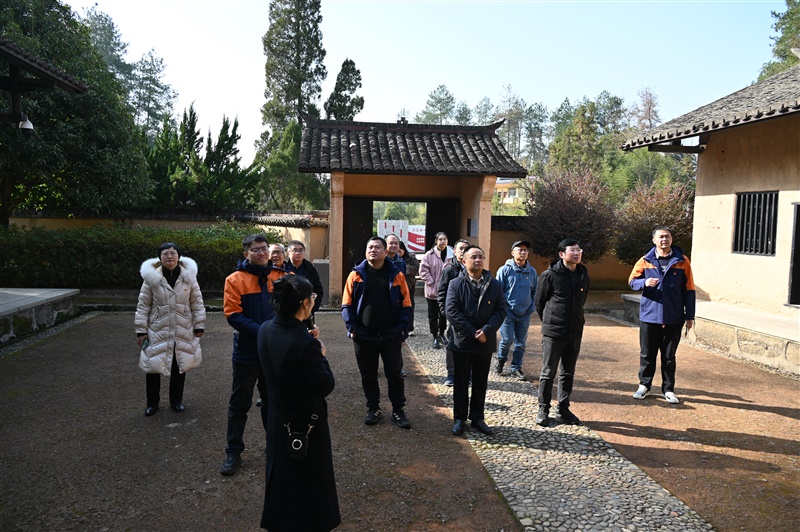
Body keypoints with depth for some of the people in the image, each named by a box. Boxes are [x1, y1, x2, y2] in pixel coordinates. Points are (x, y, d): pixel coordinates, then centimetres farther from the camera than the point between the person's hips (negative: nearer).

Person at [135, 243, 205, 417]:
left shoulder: (188, 276, -3)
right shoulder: (151, 277, -8)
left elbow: (197, 303, 2)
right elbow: (143, 306, -3)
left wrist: (199, 326, 0)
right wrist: (141, 330, -4)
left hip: (183, 331, 2)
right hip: (157, 331, -1)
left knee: (180, 367, 12)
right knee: (152, 366, 4)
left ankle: (176, 400, 30)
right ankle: (152, 403, 24)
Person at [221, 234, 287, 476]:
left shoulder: (280, 277, 3)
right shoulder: (235, 279, -6)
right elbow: (233, 315, -12)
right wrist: (261, 332, -21)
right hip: (247, 351, -3)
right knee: (239, 403, 7)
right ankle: (233, 452, 20)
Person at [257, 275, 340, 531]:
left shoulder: (266, 330, -7)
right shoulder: (306, 344, -31)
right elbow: (325, 386, -22)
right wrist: (321, 355, -9)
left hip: (277, 418, 8)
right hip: (305, 424, -7)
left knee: (281, 477, 26)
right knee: (308, 482, 13)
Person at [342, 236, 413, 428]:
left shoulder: (396, 275, 0)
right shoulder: (356, 274, 0)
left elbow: (405, 304, 1)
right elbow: (347, 304, 1)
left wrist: (403, 329, -5)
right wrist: (352, 328, -7)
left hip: (391, 335, 0)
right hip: (364, 335, 1)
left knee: (395, 374, 6)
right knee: (368, 375, 12)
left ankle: (398, 410, 20)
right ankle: (373, 409, 27)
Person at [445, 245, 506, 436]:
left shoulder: (495, 285, 3)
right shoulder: (456, 284, -5)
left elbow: (500, 311, -1)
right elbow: (451, 311, -12)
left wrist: (486, 330, -17)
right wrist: (473, 333, -17)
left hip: (486, 342, 2)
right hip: (462, 342, -2)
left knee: (480, 383, 13)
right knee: (461, 383, 9)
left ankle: (477, 418, 25)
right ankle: (459, 419, 20)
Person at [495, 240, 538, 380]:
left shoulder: (532, 272, 7)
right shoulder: (505, 270, -5)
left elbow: (535, 292, 16)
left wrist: (532, 308, 7)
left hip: (525, 314, 4)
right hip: (508, 312, -4)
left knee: (520, 343, 8)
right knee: (507, 340, -5)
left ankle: (516, 368, 21)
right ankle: (500, 362, 21)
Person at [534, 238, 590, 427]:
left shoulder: (583, 276, 6)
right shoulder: (550, 275, -10)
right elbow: (539, 302, -1)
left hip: (575, 333, 5)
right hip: (553, 333, -5)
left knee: (568, 374, 13)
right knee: (548, 373, 2)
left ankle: (563, 410, 24)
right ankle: (543, 410, 14)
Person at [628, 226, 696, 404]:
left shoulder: (682, 261, -1)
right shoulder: (645, 261, 0)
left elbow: (689, 289, 2)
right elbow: (632, 281, 5)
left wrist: (690, 315, 1)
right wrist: (645, 282, -18)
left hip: (673, 318, 0)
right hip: (649, 316, 1)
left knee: (669, 356, 9)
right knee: (647, 354, 9)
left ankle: (668, 389, 20)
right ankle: (644, 385, 24)